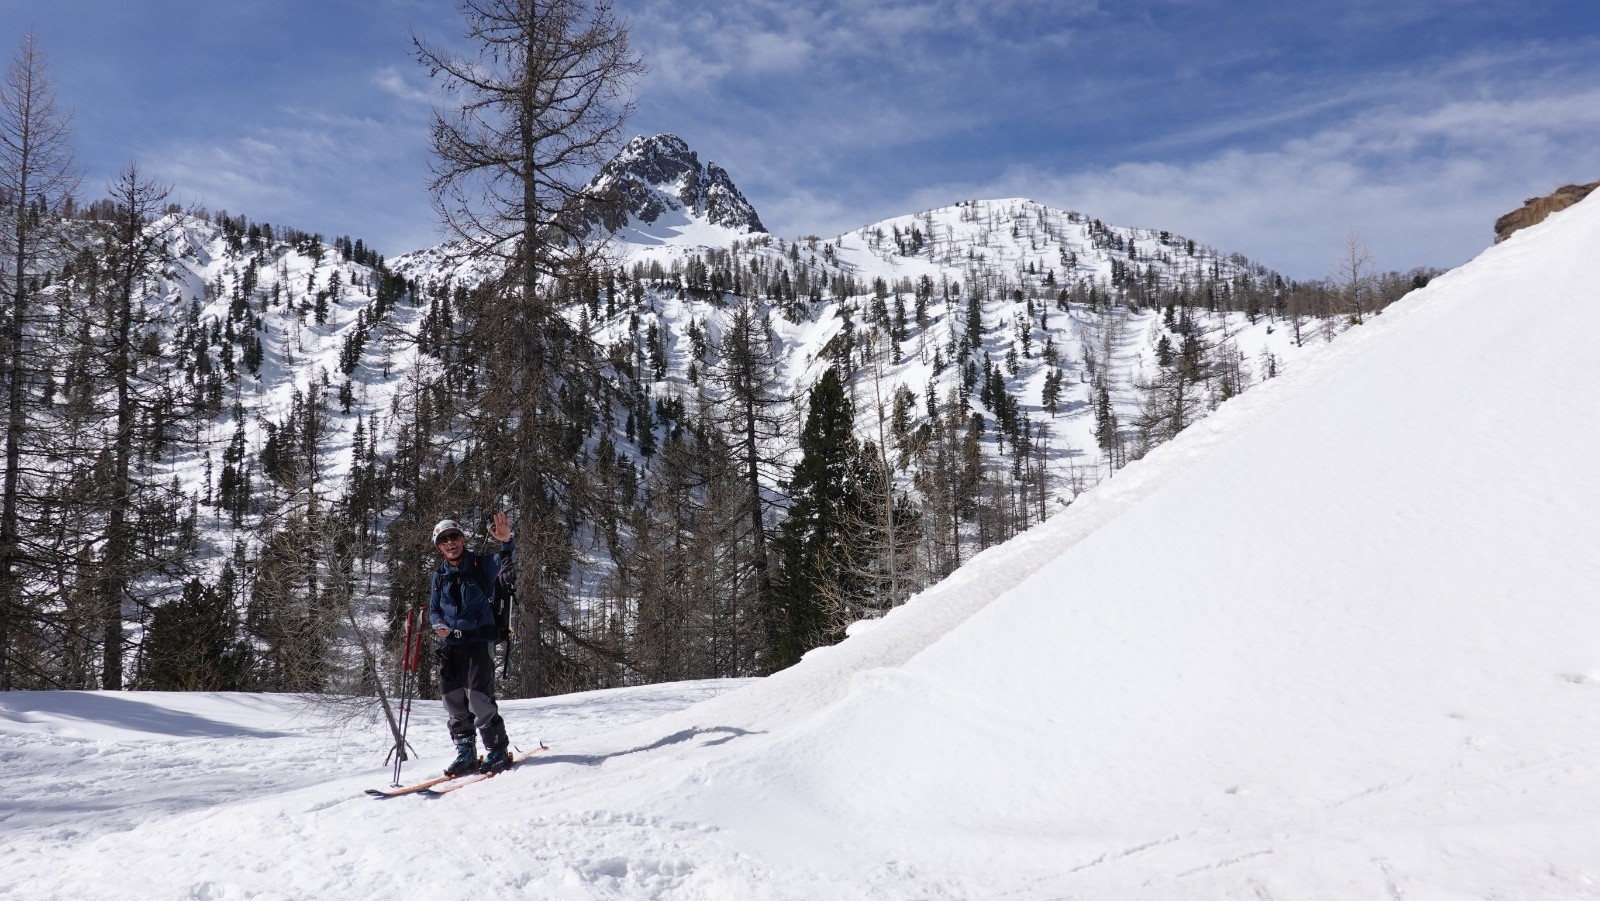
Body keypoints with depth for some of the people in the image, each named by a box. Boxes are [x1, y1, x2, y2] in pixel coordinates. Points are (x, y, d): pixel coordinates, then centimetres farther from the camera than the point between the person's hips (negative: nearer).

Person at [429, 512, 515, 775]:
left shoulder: (481, 565, -2)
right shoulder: (439, 576, 13)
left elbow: (505, 562, -21)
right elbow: (434, 609, 19)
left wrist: (506, 542, -43)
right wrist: (438, 624, -4)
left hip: (479, 640, -5)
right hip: (449, 645, 5)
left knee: (478, 697, -13)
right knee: (453, 700, 4)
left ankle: (498, 751, 0)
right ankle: (465, 753, 15)